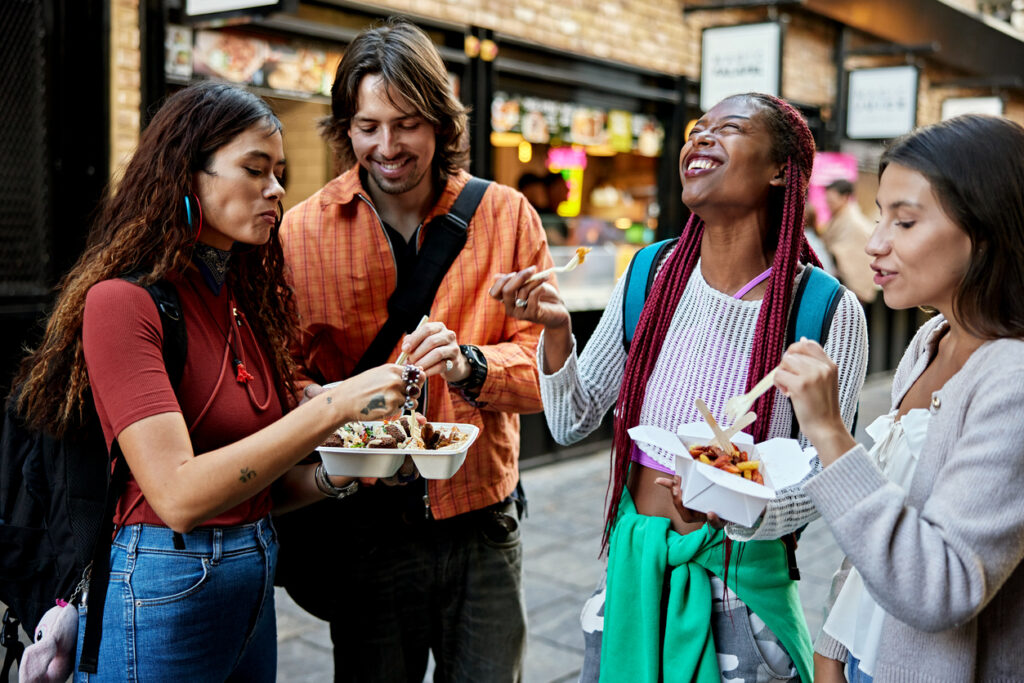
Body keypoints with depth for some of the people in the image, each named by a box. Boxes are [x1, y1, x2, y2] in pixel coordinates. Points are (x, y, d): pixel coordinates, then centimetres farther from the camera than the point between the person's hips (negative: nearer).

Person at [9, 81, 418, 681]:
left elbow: (250, 483, 11)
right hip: (164, 590, -7)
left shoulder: (247, 300, 7)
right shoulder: (122, 301, -16)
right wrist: (331, 409, -28)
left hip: (256, 583, 7)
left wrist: (330, 479, -7)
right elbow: (179, 496, -25)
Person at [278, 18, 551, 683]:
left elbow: (543, 364, -4)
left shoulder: (506, 216, -2)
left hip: (484, 529, 1)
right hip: (367, 529, 0)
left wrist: (467, 365, -25)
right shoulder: (302, 231, -2)